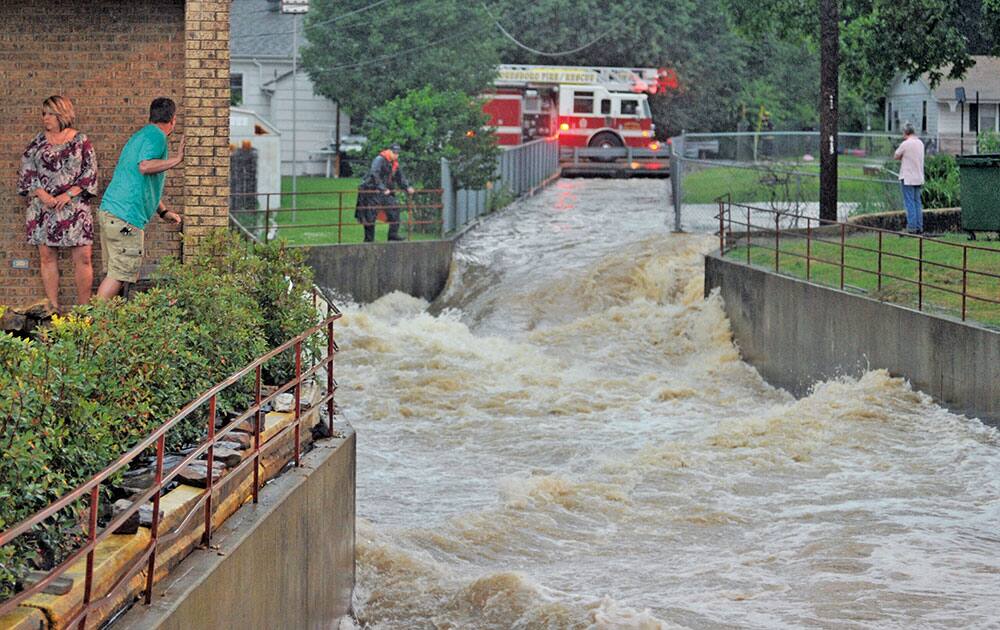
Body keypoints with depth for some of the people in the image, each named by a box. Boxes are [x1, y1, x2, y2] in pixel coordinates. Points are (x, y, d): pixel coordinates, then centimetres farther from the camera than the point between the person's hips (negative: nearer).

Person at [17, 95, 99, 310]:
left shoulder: (81, 141, 4)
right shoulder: (38, 141, 9)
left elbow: (90, 172, 0)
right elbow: (26, 171, 5)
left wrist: (69, 194, -12)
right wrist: (43, 195, -10)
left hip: (74, 206, -2)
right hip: (43, 207, 2)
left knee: (83, 258, -6)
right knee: (47, 257, 1)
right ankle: (53, 309, 5)